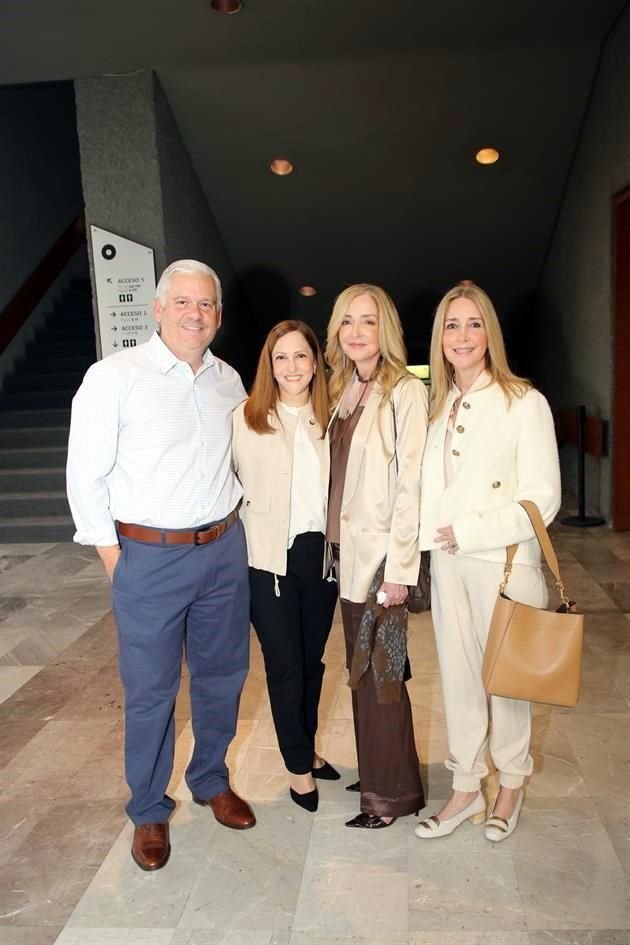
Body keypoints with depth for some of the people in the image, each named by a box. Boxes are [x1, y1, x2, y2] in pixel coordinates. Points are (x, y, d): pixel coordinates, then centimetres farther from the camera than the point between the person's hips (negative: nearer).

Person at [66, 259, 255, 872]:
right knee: (151, 690, 6)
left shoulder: (229, 380, 6)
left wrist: (230, 514, 11)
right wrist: (113, 557, -7)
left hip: (224, 550, 5)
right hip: (148, 557, -5)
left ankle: (211, 780, 40)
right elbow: (85, 475, -8)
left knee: (222, 675, 16)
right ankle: (148, 811, 29)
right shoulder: (114, 377, -9)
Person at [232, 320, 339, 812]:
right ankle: (299, 766, 26)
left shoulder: (329, 417, 4)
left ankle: (308, 748, 38)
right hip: (269, 558, -3)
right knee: (284, 664, 6)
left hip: (320, 553, 4)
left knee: (312, 659, 16)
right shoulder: (245, 419, -7)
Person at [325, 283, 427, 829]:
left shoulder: (406, 392, -11)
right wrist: (337, 545, 7)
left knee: (381, 671, 3)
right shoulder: (343, 391, 11)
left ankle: (393, 793, 21)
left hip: (383, 552, -7)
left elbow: (410, 485, -15)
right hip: (348, 550, 7)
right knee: (361, 668, 16)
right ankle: (374, 772, 34)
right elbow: (340, 476, 11)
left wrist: (399, 569, -17)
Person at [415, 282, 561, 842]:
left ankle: (511, 786, 34)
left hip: (505, 562, -5)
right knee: (458, 677, 13)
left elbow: (542, 500, -13)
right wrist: (433, 536, -5)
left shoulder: (524, 403, -9)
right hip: (447, 564, 5)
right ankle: (466, 790, 31)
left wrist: (468, 532, -15)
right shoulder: (436, 406, 8)